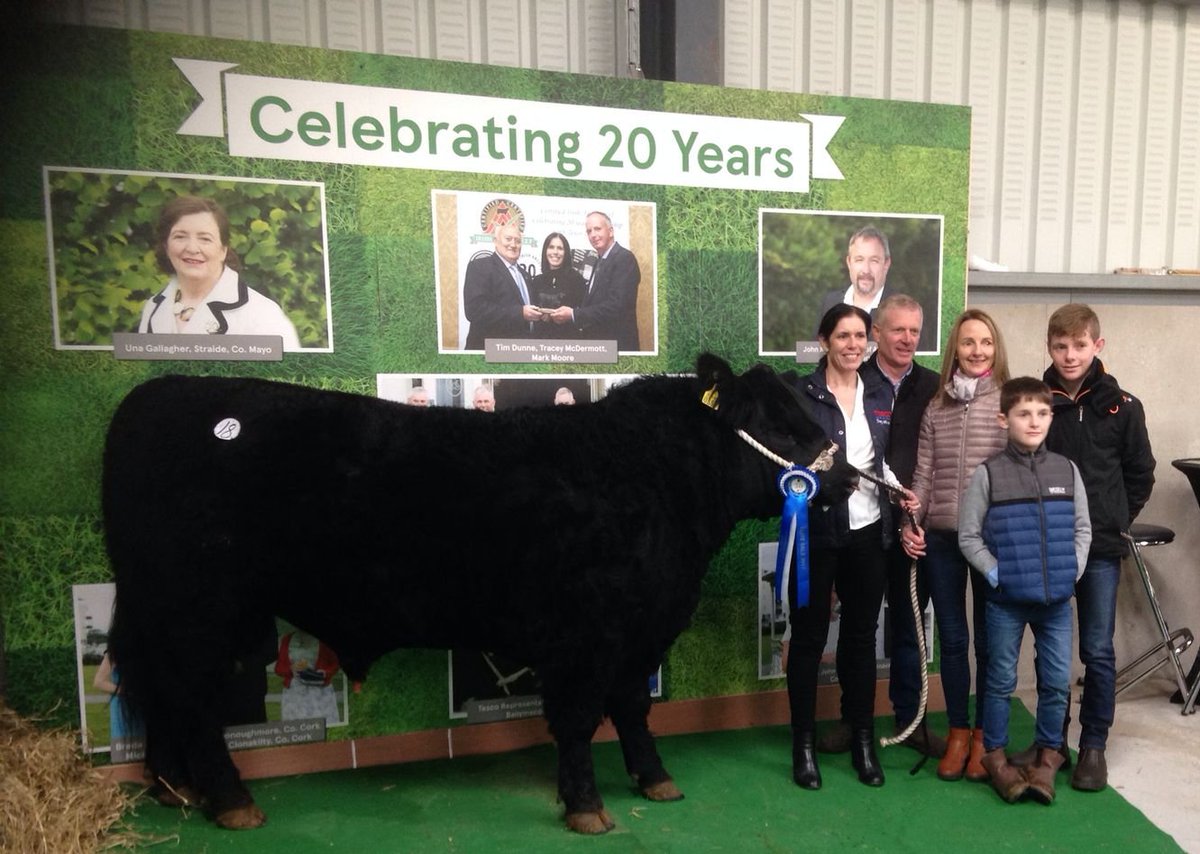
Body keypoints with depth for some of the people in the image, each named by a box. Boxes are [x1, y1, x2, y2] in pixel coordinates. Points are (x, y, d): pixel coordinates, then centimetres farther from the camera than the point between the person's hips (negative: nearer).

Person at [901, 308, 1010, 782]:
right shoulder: (935, 408, 5)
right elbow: (923, 474, 6)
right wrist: (909, 525, -2)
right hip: (941, 538, 2)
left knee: (988, 639, 10)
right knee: (951, 638, 11)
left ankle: (983, 734, 27)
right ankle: (957, 731, 27)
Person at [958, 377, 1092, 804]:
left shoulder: (1066, 470, 2)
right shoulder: (988, 473, -9)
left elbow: (1082, 529, 8)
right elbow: (968, 536, -6)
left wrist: (1072, 572, -3)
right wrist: (995, 573, -13)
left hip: (1058, 599, 3)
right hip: (1006, 600, -3)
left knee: (1057, 681, 12)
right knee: (1001, 681, 9)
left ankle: (1048, 752, 32)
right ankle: (994, 754, 26)